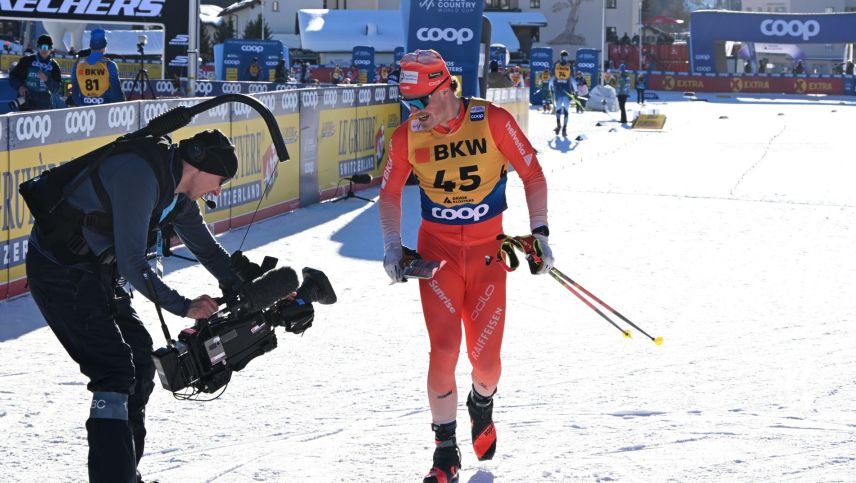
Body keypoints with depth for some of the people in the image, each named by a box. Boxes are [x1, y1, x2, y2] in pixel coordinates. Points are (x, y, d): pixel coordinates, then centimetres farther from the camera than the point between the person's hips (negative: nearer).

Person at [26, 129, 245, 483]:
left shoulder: (177, 191, 4)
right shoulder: (140, 175, -27)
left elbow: (207, 248, 18)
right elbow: (131, 262, -29)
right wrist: (184, 307, -21)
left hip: (98, 274, 10)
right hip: (60, 272, -10)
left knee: (140, 360, 14)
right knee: (116, 371, -16)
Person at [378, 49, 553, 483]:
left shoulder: (493, 121, -13)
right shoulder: (407, 136, -7)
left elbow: (533, 175, -2)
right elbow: (390, 193, 7)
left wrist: (538, 234, -6)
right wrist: (393, 245, -5)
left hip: (487, 251, 0)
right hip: (437, 250, 1)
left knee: (485, 357, 0)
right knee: (443, 351, -12)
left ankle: (482, 403, 37)